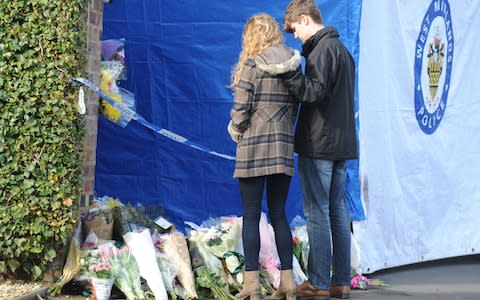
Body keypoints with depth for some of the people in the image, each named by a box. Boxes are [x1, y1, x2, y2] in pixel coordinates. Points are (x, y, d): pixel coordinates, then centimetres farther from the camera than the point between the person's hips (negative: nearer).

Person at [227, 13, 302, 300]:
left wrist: (237, 132, 8)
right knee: (279, 215, 10)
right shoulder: (293, 65, 7)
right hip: (284, 146, 5)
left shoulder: (251, 65, -9)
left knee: (251, 216, 0)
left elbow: (240, 108, -10)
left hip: (254, 147, -5)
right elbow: (294, 106, 9)